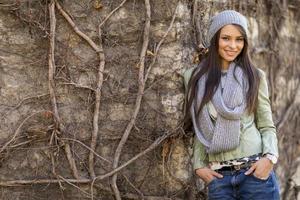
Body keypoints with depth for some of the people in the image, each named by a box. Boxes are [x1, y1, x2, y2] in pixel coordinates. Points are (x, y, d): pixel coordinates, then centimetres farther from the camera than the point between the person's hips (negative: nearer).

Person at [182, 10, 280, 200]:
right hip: (219, 176, 1)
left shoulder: (255, 76, 4)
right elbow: (201, 129, 12)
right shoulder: (195, 78, 7)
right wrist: (199, 164, 3)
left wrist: (270, 157, -11)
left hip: (255, 171, -1)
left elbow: (267, 125, 5)